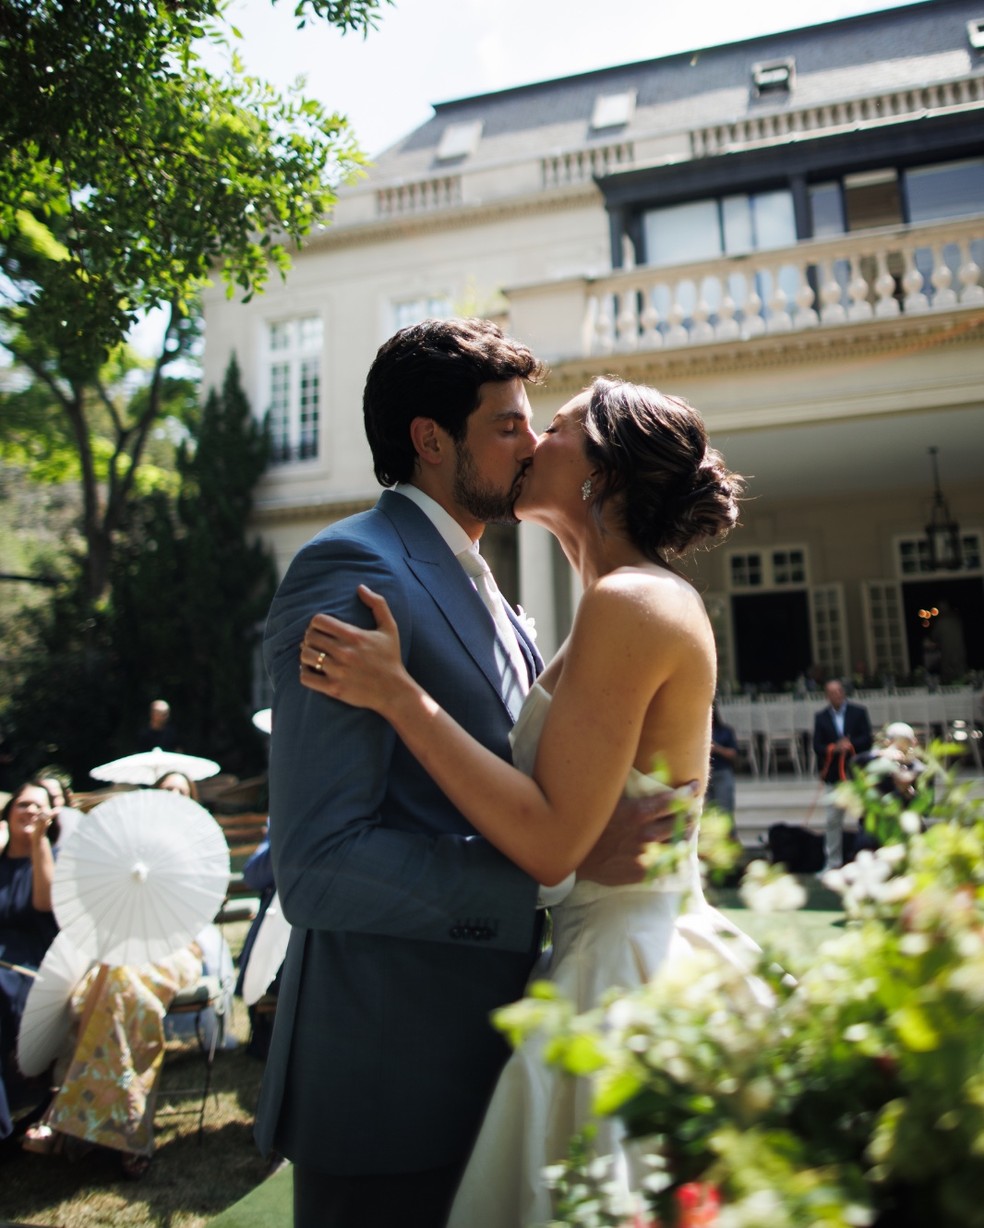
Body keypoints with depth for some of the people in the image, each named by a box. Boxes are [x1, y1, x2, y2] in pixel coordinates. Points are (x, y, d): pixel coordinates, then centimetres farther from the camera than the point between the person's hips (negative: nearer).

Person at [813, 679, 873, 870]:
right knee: (833, 820, 3)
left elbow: (868, 739, -5)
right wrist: (834, 748, -22)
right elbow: (817, 747, -3)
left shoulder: (859, 712, 2)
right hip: (834, 774, 1)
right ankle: (832, 863, 10)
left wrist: (850, 745, -21)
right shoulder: (821, 717, 3)